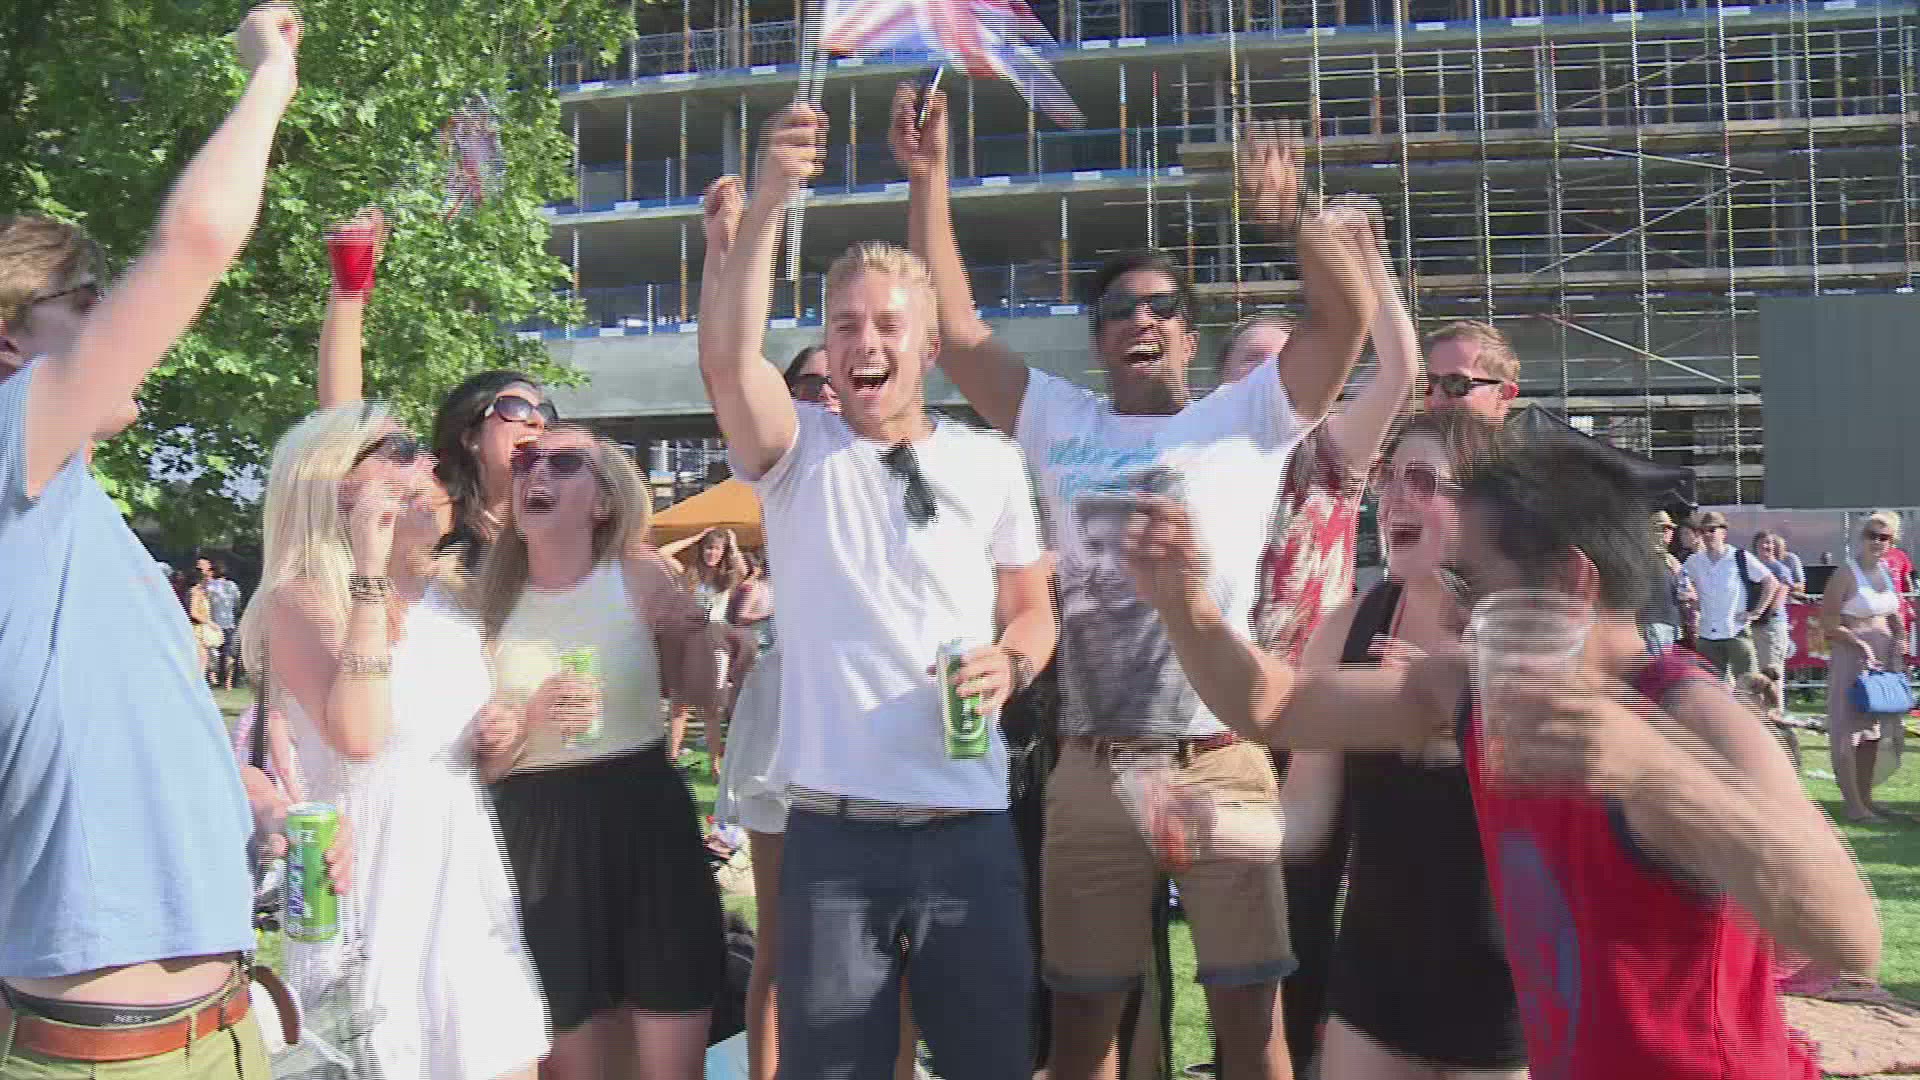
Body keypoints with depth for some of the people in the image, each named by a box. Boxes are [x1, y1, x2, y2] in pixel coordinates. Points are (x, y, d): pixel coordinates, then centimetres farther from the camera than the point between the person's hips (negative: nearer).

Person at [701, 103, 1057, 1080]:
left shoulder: (990, 464, 6)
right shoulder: (797, 455, 1)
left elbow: (1032, 607, 14)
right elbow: (726, 358, -19)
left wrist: (1012, 661, -9)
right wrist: (765, 204, -28)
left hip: (970, 827, 2)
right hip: (834, 833, -1)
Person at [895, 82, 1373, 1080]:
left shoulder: (1245, 421, 6)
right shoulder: (1060, 425, 11)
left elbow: (1347, 317, -5)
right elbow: (955, 331, 7)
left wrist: (1294, 217, -21)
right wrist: (928, 179, 2)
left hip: (1222, 764, -2)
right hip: (1092, 770, 2)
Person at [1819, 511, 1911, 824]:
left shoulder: (1887, 571, 9)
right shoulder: (1846, 574, -12)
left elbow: (1894, 617, 19)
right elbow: (1827, 622, -14)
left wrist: (1898, 647, 6)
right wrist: (1860, 644, -19)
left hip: (1883, 655, 7)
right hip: (1851, 656, -7)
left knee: (1874, 729, 13)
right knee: (1850, 728, -2)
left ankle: (1865, 797, 23)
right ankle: (1852, 802, 5)